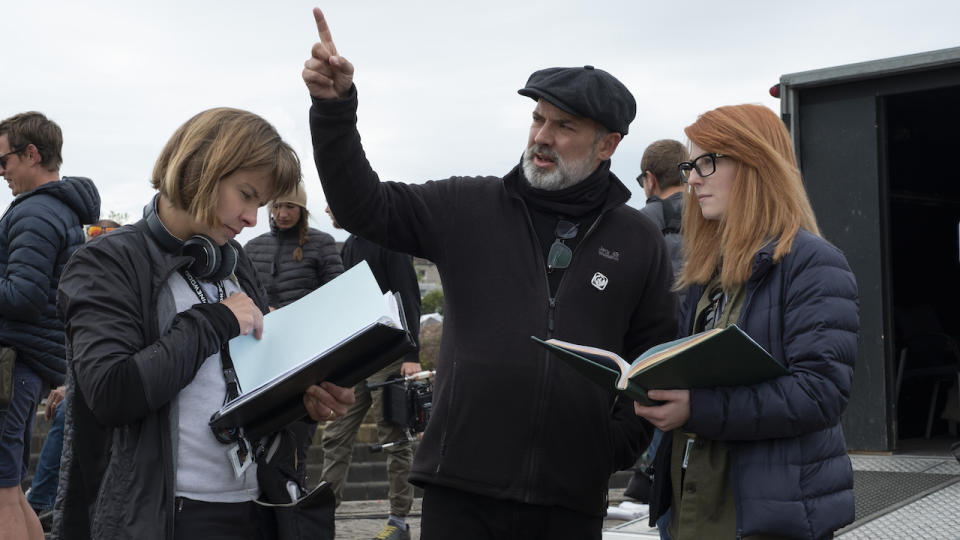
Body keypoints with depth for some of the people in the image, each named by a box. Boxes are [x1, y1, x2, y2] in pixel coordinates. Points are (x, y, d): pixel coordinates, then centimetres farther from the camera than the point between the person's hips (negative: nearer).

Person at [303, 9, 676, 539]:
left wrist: (619, 444, 1)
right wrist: (334, 106, -12)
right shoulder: (469, 210, 5)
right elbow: (363, 206, -1)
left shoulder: (638, 241, 6)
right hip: (462, 485, 0)